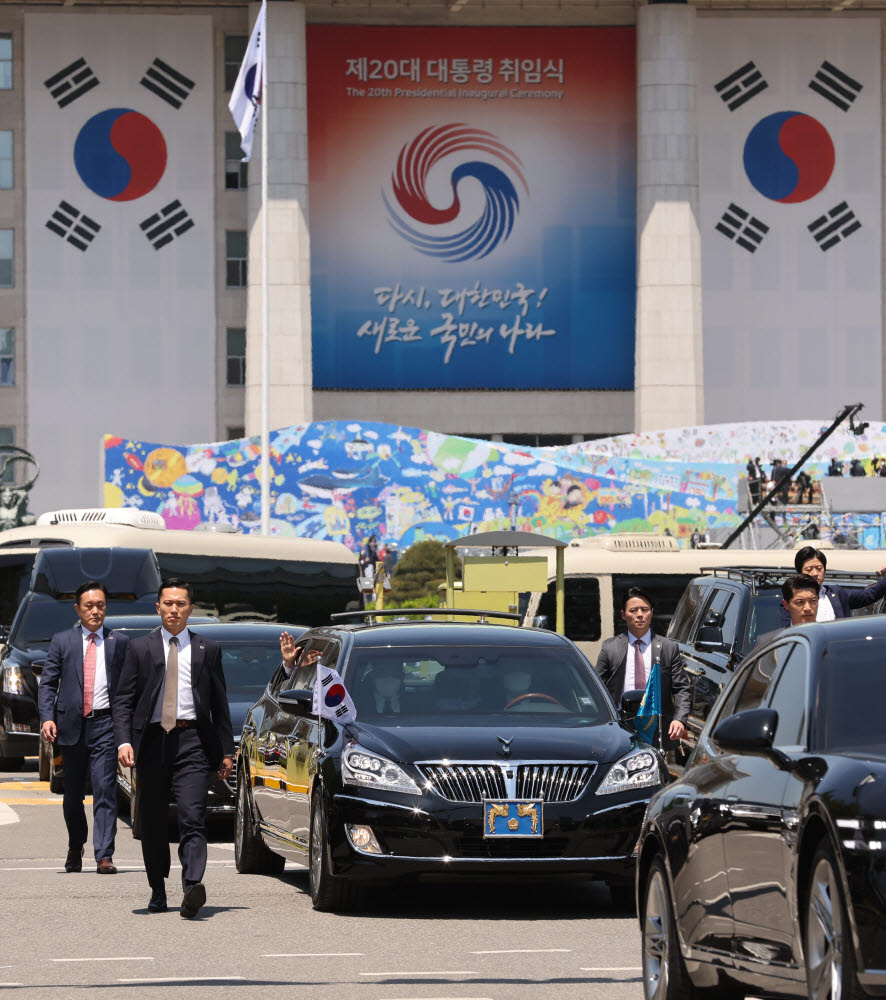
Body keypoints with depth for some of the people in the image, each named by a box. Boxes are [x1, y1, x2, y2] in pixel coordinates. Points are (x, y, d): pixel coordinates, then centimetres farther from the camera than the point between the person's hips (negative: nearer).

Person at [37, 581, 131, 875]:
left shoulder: (120, 642, 8)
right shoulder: (62, 641, 9)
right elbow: (47, 683, 5)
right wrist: (47, 717, -9)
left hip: (105, 723, -2)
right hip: (72, 725, 2)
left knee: (105, 790, -12)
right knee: (73, 794, 10)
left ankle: (104, 856, -14)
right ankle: (75, 848, 32)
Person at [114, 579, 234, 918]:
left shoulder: (207, 649, 11)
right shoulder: (140, 648, 10)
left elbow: (220, 703, 12)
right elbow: (123, 700, 6)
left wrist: (226, 751, 8)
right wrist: (124, 741, -9)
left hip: (192, 741, -1)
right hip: (152, 741, 1)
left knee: (193, 818, -15)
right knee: (152, 823, 7)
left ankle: (192, 888, -29)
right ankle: (157, 891, 20)